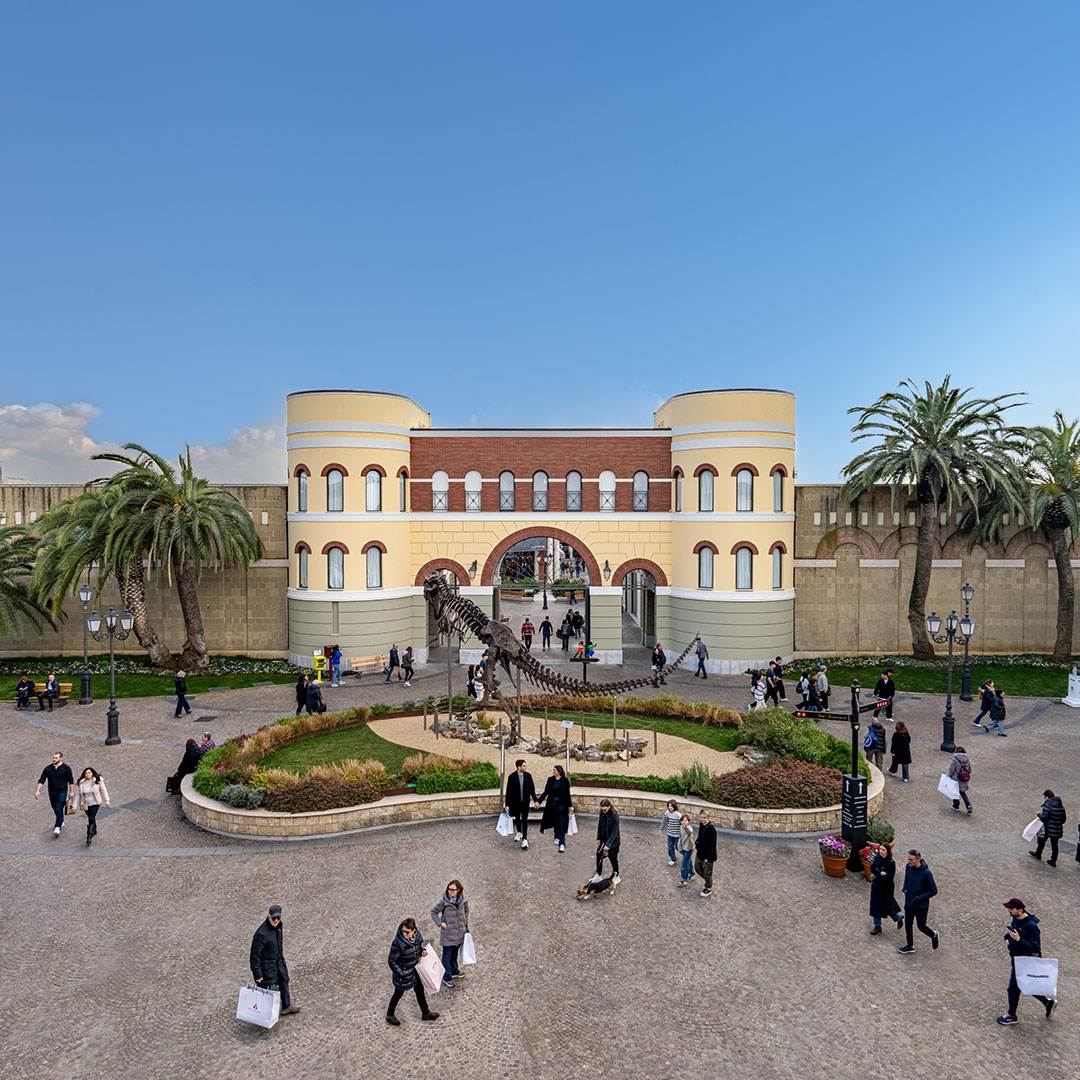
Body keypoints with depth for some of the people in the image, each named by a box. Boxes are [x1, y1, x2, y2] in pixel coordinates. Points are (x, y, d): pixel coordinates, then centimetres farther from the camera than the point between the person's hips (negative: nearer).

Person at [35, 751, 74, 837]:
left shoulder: (66, 768, -7)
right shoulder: (48, 768, 0)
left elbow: (71, 781, -2)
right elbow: (41, 780, 0)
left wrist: (71, 792, -4)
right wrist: (37, 791, -10)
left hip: (62, 792, -4)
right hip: (52, 792, 4)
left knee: (59, 809, -12)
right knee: (55, 809, 17)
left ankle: (57, 827, -12)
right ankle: (61, 822, 38)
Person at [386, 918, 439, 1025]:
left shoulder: (417, 935, -16)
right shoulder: (398, 943, -34)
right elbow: (391, 961, -22)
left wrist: (423, 950, -13)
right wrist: (400, 973, -20)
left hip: (415, 969, 6)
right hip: (403, 973, -6)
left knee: (420, 990, 22)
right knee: (398, 994, 17)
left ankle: (425, 1013, 43)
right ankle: (389, 1016, 44)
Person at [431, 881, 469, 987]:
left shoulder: (463, 901, -10)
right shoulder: (444, 901, -19)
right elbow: (433, 912, -6)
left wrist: (465, 924, 9)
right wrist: (440, 923, -15)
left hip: (460, 932, 4)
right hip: (448, 933, -3)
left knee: (454, 953, 22)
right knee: (447, 956, 5)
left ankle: (454, 971, 42)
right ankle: (446, 977, 22)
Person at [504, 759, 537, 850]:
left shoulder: (528, 776, -5)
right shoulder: (512, 777, -12)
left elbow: (532, 788, 4)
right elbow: (509, 791, -9)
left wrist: (535, 800, 4)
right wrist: (507, 804, -10)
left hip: (525, 801, 0)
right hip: (515, 802, 0)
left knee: (525, 820, -6)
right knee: (517, 818, 18)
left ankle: (524, 839, -3)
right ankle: (519, 832, 42)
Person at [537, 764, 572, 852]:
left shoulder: (565, 781, -3)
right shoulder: (550, 779, 3)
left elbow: (568, 794, 1)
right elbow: (546, 792, 6)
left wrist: (570, 806, 0)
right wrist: (539, 801, -1)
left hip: (562, 805, -3)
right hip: (552, 804, 3)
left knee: (561, 824, -7)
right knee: (555, 822, 8)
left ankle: (562, 843, -11)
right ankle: (557, 838, 28)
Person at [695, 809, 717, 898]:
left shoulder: (711, 828, -28)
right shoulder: (701, 825, -3)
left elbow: (712, 844, -24)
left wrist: (708, 857, -20)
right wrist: (698, 847, 13)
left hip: (708, 855, -8)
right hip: (700, 853, 8)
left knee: (707, 872, 10)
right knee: (697, 868, 21)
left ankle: (708, 889, 33)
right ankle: (707, 880, 44)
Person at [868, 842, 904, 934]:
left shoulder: (891, 862, -20)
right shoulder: (877, 858, -5)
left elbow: (890, 877, -22)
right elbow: (872, 868, -8)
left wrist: (877, 874, -19)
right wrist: (881, 873, -23)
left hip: (886, 888, -5)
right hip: (876, 887, 5)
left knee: (887, 906, 11)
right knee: (875, 906, 10)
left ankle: (899, 918, 41)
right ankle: (877, 926, 25)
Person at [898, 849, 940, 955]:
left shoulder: (926, 873, -25)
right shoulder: (908, 867, -8)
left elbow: (934, 891, -17)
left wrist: (919, 898, -22)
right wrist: (905, 890, -3)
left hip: (921, 905, -5)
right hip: (909, 903, 5)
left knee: (921, 927, 11)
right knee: (907, 925, 14)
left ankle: (934, 935, 42)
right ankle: (910, 946, 32)